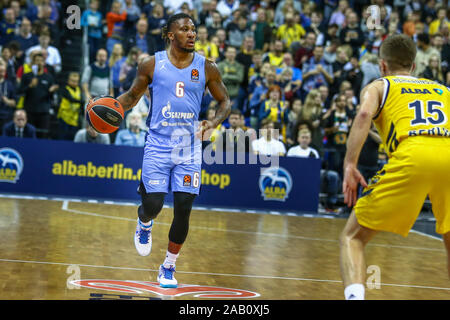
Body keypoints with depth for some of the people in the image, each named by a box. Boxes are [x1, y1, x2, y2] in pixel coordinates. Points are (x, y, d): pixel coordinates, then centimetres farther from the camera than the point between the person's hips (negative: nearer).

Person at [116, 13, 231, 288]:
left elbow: (224, 101, 10)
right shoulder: (152, 65, -1)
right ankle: (145, 225, 33)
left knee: (183, 210, -3)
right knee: (153, 206, -7)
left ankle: (169, 267, 16)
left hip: (189, 147, 1)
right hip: (158, 145, -1)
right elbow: (133, 96, 12)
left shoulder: (206, 68, 1)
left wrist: (214, 122, -10)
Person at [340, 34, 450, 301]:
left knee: (352, 238, 9)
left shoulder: (378, 86, 23)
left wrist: (350, 165, -6)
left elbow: (364, 115, 1)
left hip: (413, 157, -3)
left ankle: (354, 295, -16)